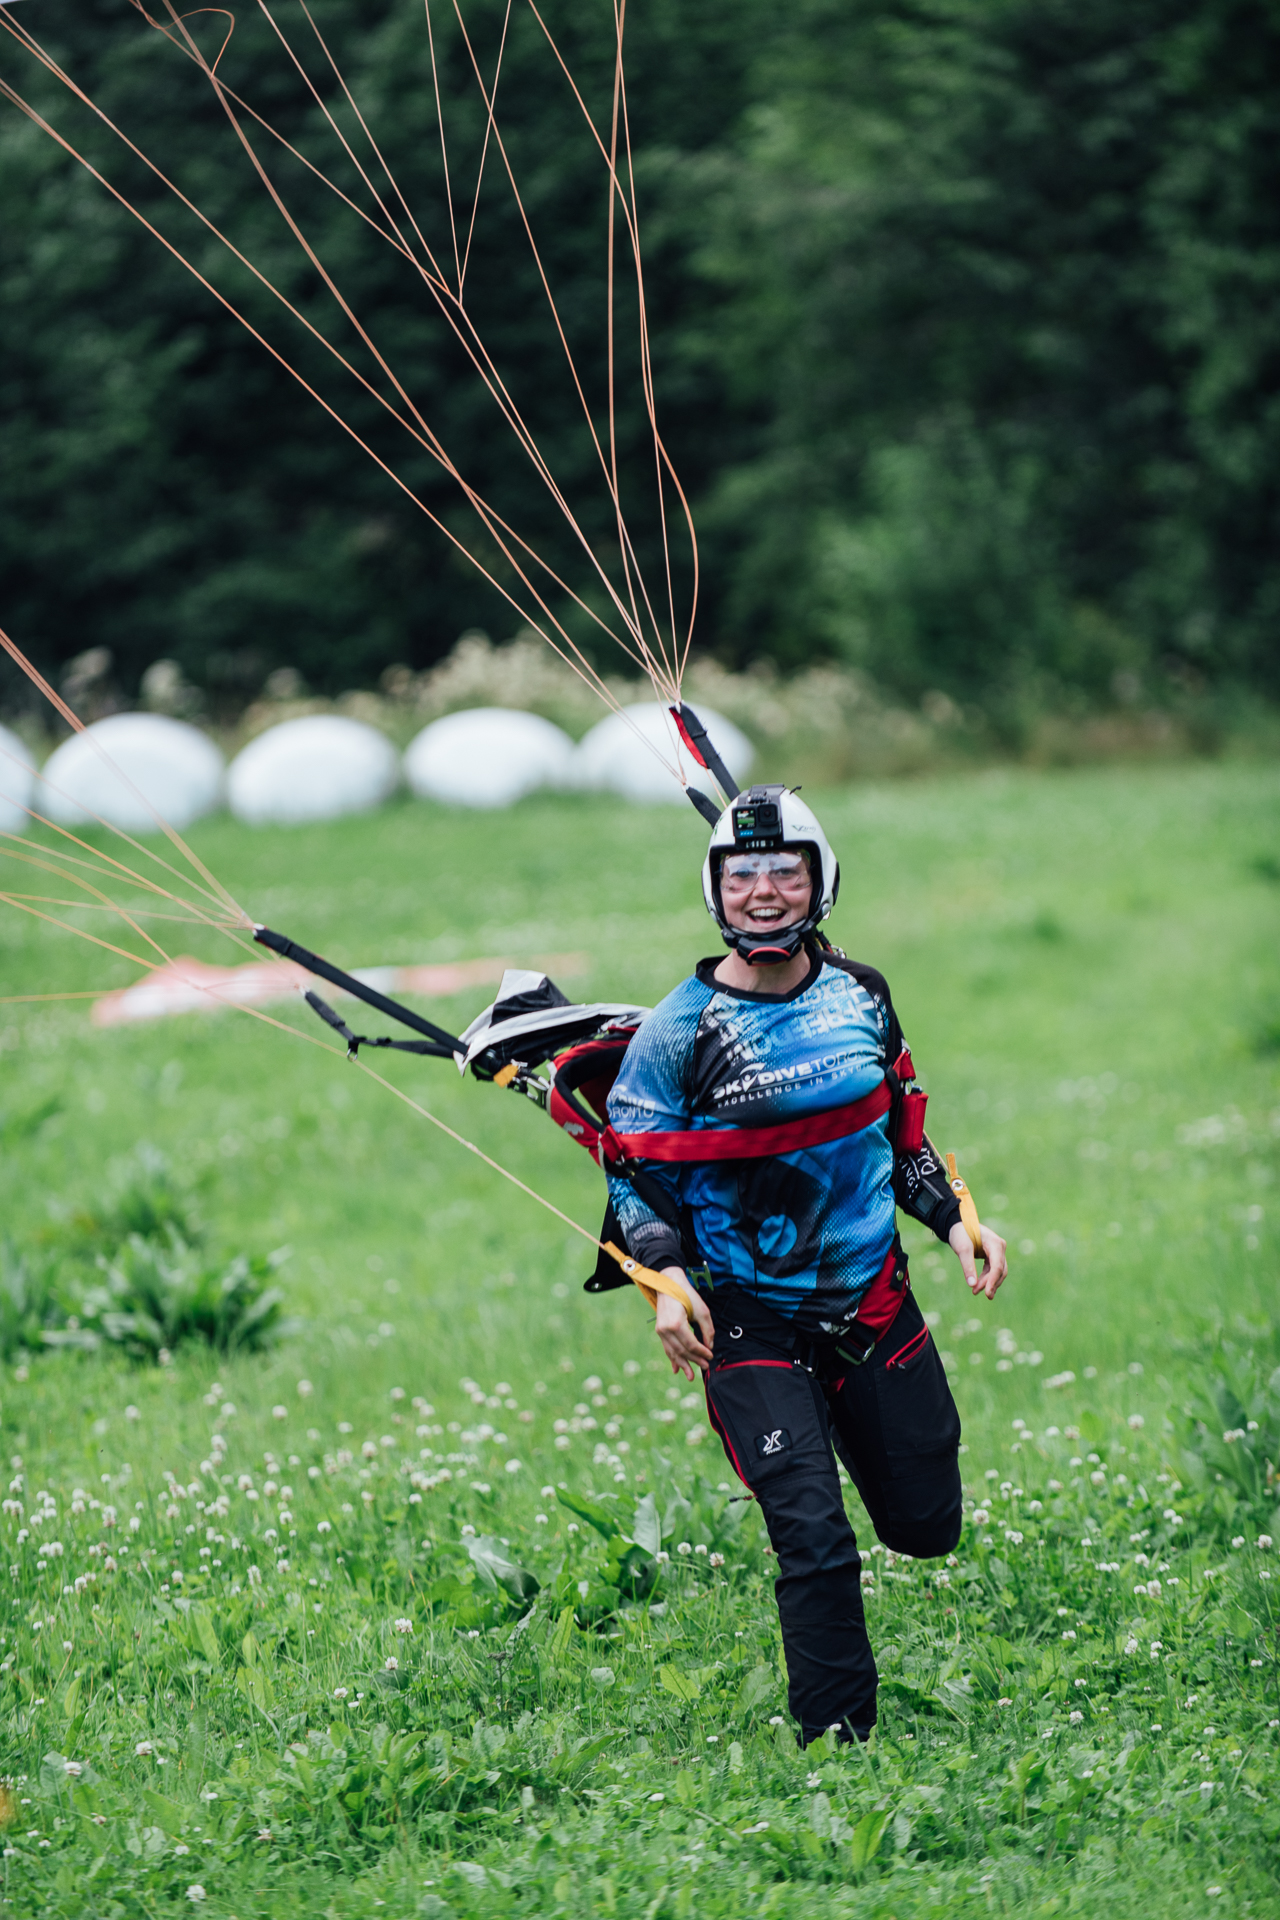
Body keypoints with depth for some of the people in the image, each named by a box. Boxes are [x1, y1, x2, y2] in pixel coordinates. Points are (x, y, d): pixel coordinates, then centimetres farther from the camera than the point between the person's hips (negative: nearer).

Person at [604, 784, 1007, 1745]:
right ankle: (837, 1741, -2)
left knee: (927, 1527, 11)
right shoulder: (680, 1031, -9)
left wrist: (955, 1217, 5)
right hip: (753, 1327, -4)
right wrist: (667, 1278, -20)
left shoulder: (861, 997, 4)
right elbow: (634, 1171, -5)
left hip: (873, 1300, 4)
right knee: (817, 1546, -15)